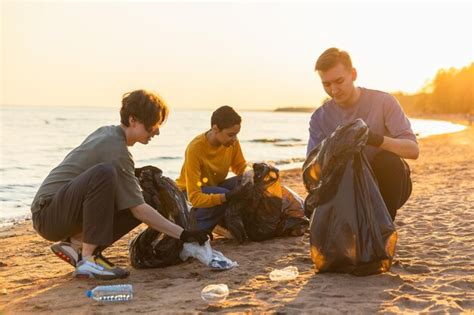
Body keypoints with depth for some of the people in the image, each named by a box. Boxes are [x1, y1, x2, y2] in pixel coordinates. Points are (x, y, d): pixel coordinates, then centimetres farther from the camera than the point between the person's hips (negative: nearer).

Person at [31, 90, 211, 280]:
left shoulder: (107, 132, 9)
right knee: (104, 173, -35)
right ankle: (88, 260, -30)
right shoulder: (117, 151, -19)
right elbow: (138, 210, -20)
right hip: (47, 214, -9)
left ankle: (76, 244, 0)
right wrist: (183, 234, -19)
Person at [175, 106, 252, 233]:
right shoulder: (195, 149, -33)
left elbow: (241, 166, 4)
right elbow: (194, 198, -36)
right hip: (189, 194, -6)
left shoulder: (232, 142, -15)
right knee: (224, 195, -35)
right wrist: (228, 196, -49)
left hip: (215, 186, 6)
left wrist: (248, 174, -22)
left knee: (250, 186, -18)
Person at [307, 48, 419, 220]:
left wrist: (377, 139, -40)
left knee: (388, 160, -34)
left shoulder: (383, 101, -12)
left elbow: (413, 150, -21)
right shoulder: (319, 118, -4)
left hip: (387, 184, -1)